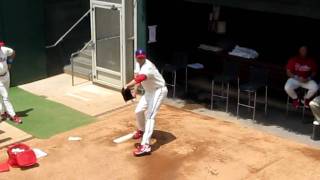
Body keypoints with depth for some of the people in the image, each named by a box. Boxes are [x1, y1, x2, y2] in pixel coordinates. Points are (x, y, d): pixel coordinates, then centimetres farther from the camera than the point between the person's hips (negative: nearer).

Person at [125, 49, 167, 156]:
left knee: (150, 116, -20)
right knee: (138, 111, 17)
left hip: (159, 90, -9)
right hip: (149, 91, 9)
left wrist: (128, 86, -62)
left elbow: (140, 78, -49)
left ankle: (145, 146, -29)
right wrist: (135, 89, -8)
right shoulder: (138, 64, 0)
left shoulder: (148, 67, -31)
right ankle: (141, 130, 47)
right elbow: (137, 77, 8)